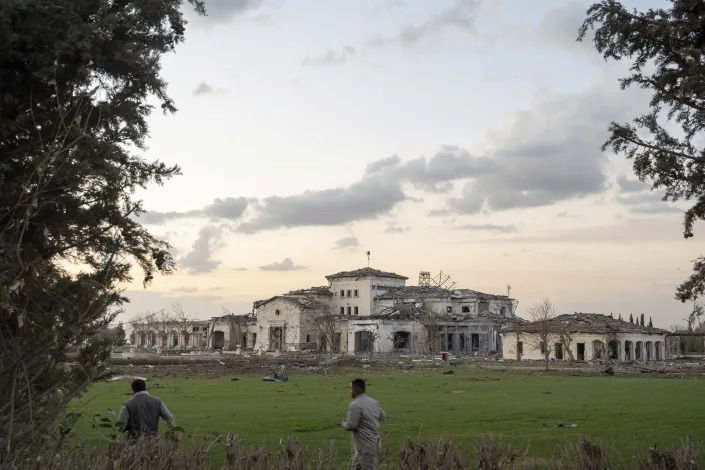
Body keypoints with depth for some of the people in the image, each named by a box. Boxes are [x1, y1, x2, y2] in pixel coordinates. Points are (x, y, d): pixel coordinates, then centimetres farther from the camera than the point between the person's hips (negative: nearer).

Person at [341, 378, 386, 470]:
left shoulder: (355, 405, -19)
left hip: (366, 446, -9)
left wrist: (344, 423, -1)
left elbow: (351, 426, -22)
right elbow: (382, 417, 20)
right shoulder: (373, 402, 7)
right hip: (374, 441, 9)